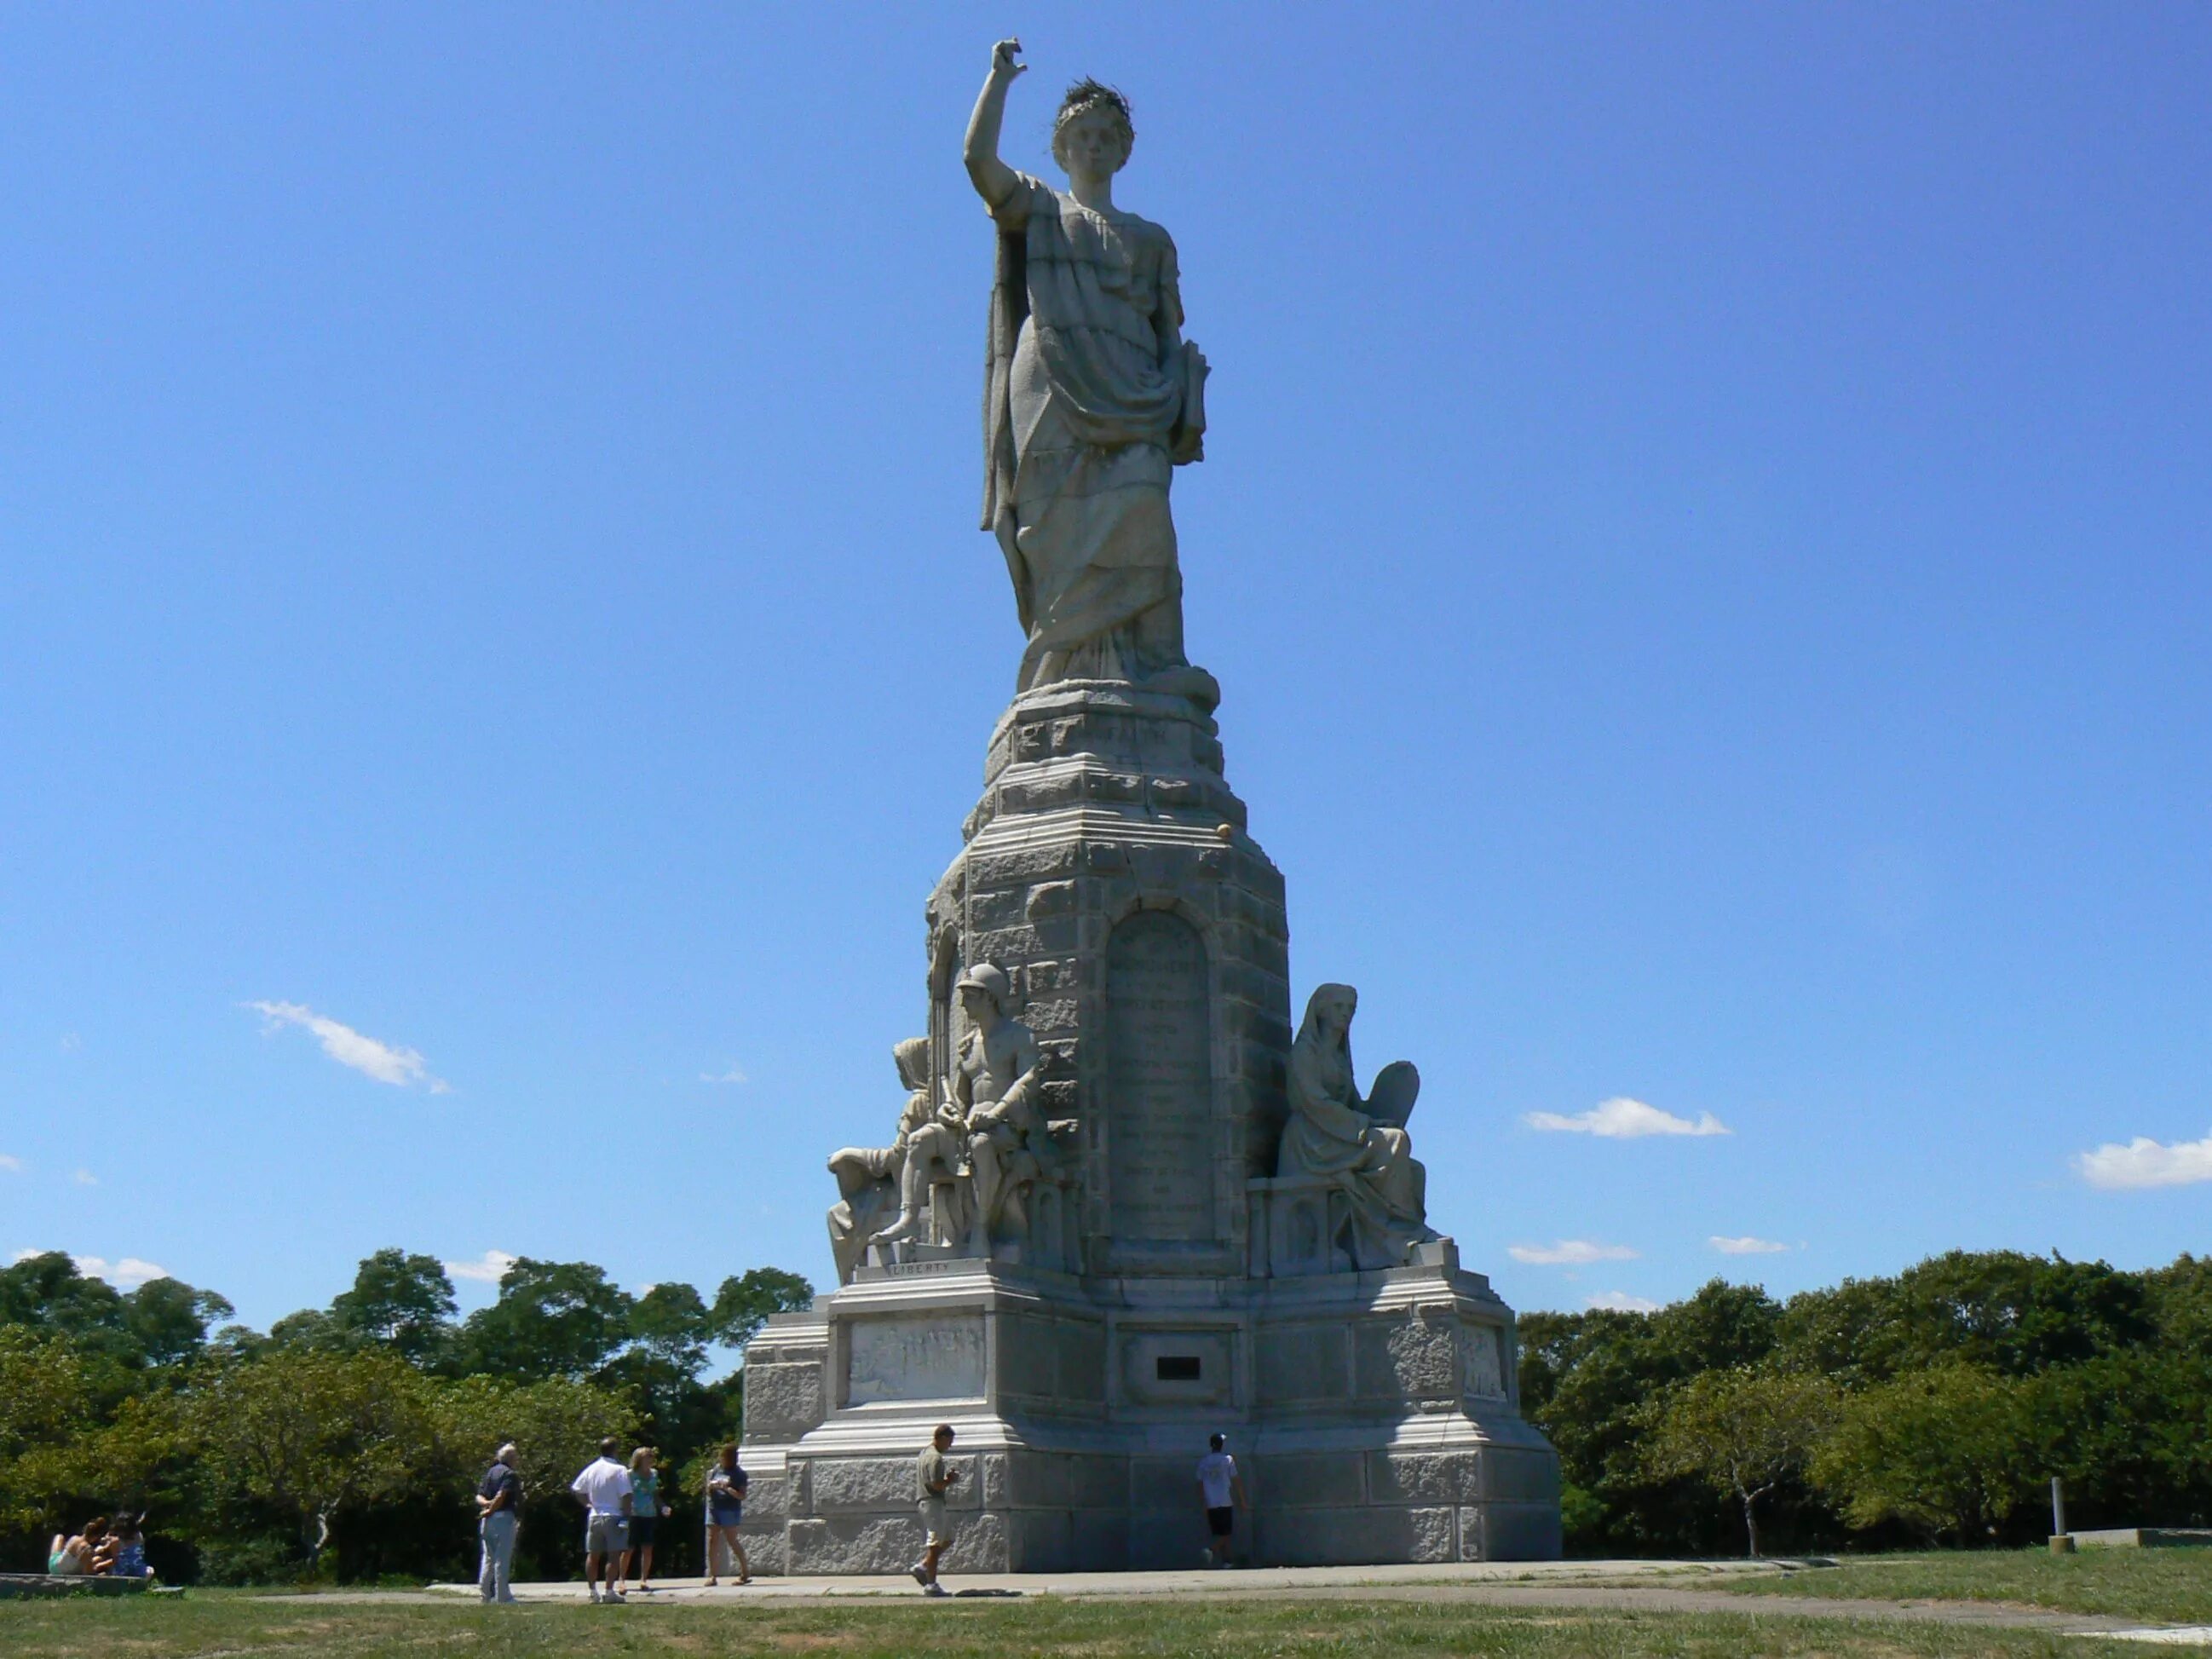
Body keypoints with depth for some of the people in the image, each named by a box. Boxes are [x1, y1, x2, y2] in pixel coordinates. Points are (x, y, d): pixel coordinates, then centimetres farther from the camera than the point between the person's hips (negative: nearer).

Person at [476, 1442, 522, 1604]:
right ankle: (502, 1595, -6)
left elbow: (479, 1496, 12)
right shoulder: (510, 1474, -8)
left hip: (487, 1520, 8)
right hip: (504, 1517, -8)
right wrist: (490, 1510, -9)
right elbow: (501, 1496, -20)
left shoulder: (490, 1472, 18)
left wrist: (486, 1503, -6)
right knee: (503, 1558, -6)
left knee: (489, 1557, 13)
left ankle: (485, 1593, 14)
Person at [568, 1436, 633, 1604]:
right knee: (614, 1555, -3)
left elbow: (576, 1489, 11)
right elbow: (626, 1496, -15)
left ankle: (592, 1591, 13)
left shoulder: (591, 1469, 6)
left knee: (592, 1555, 11)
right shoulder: (619, 1470, -11)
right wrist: (627, 1515, -9)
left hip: (594, 1517, 6)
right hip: (613, 1517, -6)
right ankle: (610, 1591, -8)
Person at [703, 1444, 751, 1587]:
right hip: (714, 1509, 5)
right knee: (711, 1543, 0)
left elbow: (742, 1496, -10)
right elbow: (708, 1491, 17)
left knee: (732, 1542, -5)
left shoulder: (738, 1474, -3)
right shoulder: (715, 1471, 13)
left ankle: (746, 1571, 6)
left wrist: (727, 1489, -22)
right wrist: (711, 1486, -5)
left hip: (730, 1510, -5)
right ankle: (712, 1576, 3)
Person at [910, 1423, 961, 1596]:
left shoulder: (926, 1453, 16)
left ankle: (922, 1566, 13)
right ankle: (931, 1584, -3)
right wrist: (952, 1479, -7)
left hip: (926, 1502, 10)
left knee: (947, 1538, 17)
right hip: (932, 1502, -10)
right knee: (935, 1544, -6)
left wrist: (948, 1476, 12)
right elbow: (937, 1484, -23)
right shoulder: (936, 1458, -17)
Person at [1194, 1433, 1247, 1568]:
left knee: (1220, 1534, 11)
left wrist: (1202, 1505, 15)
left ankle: (1225, 1561, 6)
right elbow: (1237, 1481, -2)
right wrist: (1243, 1501, 4)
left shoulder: (1203, 1462, 7)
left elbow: (1200, 1485, 8)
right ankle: (1211, 1549, -22)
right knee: (1226, 1533, 2)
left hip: (1210, 1505, 3)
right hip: (1226, 1503, -3)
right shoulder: (1228, 1460, -2)